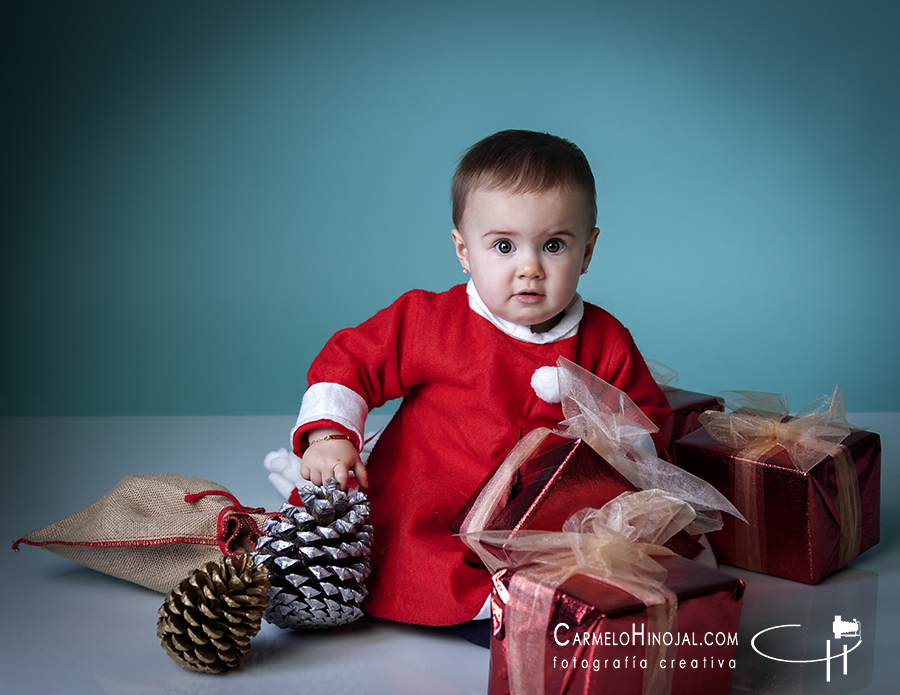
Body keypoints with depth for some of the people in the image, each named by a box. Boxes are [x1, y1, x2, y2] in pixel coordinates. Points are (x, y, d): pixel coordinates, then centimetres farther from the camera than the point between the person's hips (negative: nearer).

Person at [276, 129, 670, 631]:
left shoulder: (607, 344, 1)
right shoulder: (428, 321, -5)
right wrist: (328, 438, -10)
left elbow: (647, 417, 13)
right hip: (422, 530, 0)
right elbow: (349, 362, 4)